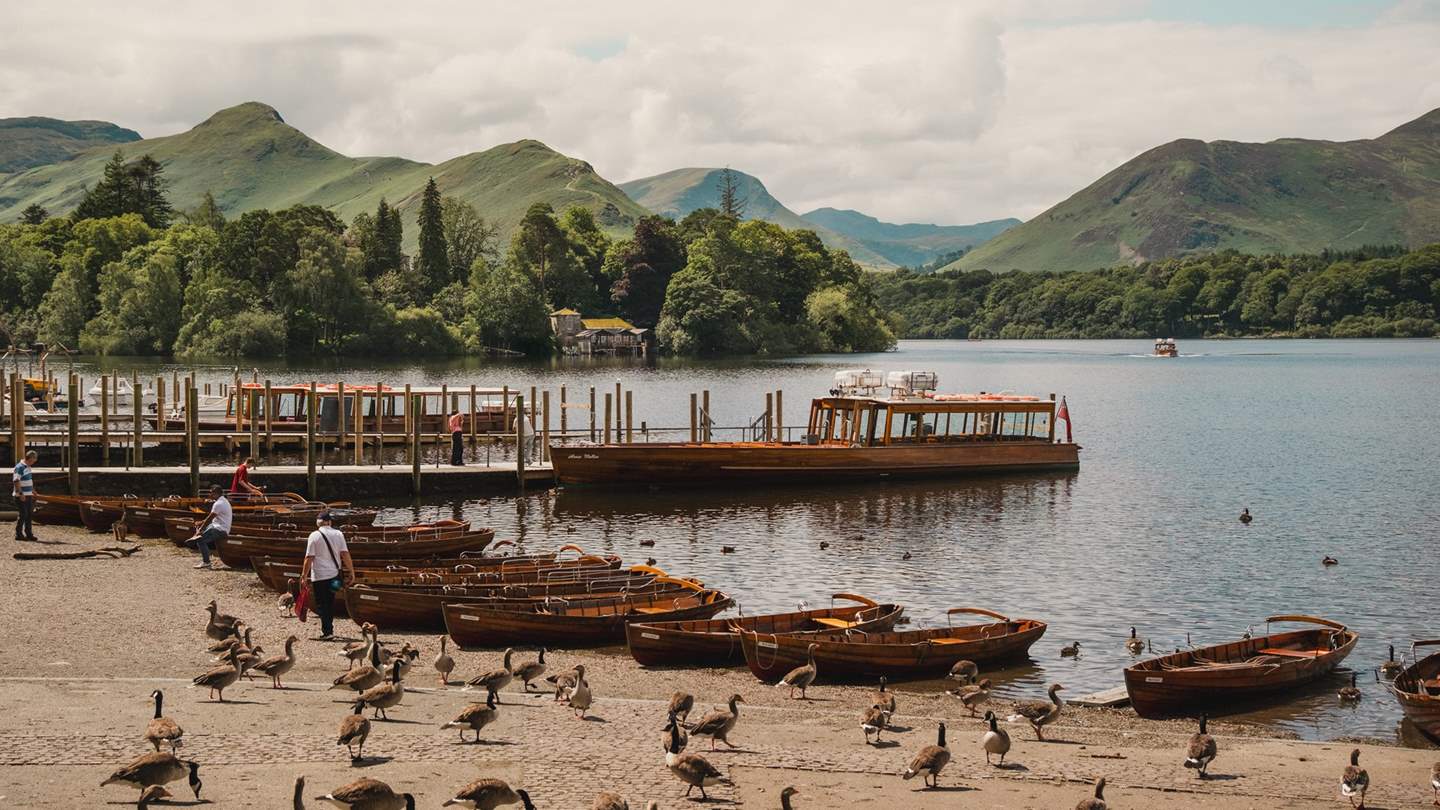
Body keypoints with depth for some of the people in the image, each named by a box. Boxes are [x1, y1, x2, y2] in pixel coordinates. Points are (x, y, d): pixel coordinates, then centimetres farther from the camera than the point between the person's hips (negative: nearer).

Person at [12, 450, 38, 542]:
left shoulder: (28, 467, 13)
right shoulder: (19, 467, -16)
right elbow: (16, 481, -22)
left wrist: (32, 490, 26)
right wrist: (21, 494, -24)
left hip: (28, 495, 9)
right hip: (21, 496, -9)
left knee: (30, 514, 11)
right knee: (23, 515, -7)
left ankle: (29, 533, 17)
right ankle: (18, 534, 1)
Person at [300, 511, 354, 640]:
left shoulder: (314, 535, -9)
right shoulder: (338, 534, 1)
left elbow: (309, 558, -10)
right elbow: (345, 554, -2)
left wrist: (304, 576, -4)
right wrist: (351, 572, 2)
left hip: (319, 576, -4)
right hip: (334, 575, 4)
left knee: (322, 604, 1)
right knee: (330, 603, 17)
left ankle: (327, 632, -7)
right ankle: (329, 630, 23)